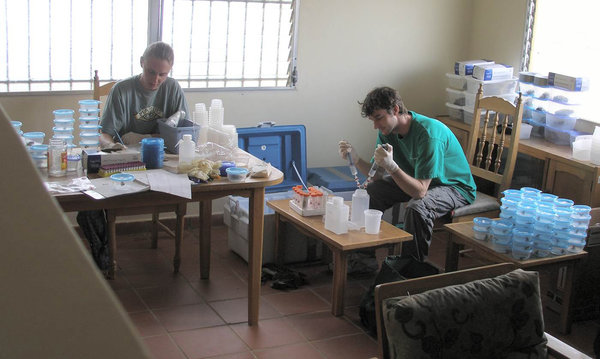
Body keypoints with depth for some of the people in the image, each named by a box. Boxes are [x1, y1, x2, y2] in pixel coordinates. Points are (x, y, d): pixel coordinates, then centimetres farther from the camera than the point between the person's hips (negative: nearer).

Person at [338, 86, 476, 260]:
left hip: (455, 187, -8)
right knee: (370, 192, -2)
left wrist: (391, 166, -48)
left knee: (416, 208, -36)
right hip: (418, 181, 8)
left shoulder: (428, 134, -33)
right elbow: (378, 175, -5)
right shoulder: (387, 131, -8)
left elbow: (420, 191, -36)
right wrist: (355, 159, -22)